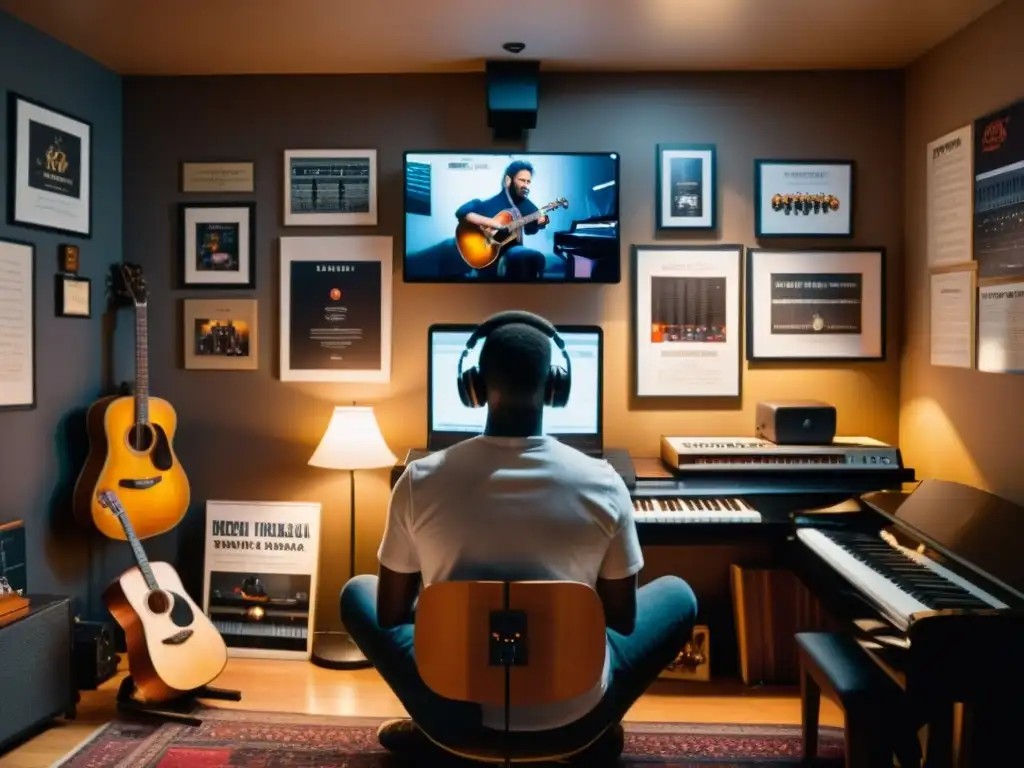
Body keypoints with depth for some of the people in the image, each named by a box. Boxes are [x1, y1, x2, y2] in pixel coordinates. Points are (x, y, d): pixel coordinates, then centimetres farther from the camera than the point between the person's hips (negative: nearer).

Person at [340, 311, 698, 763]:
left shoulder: (420, 480, -12)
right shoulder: (603, 483, -13)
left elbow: (391, 614, 1)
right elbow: (621, 620, 1)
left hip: (457, 716, 1)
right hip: (573, 717, 0)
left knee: (357, 592, 25)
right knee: (677, 593, 23)